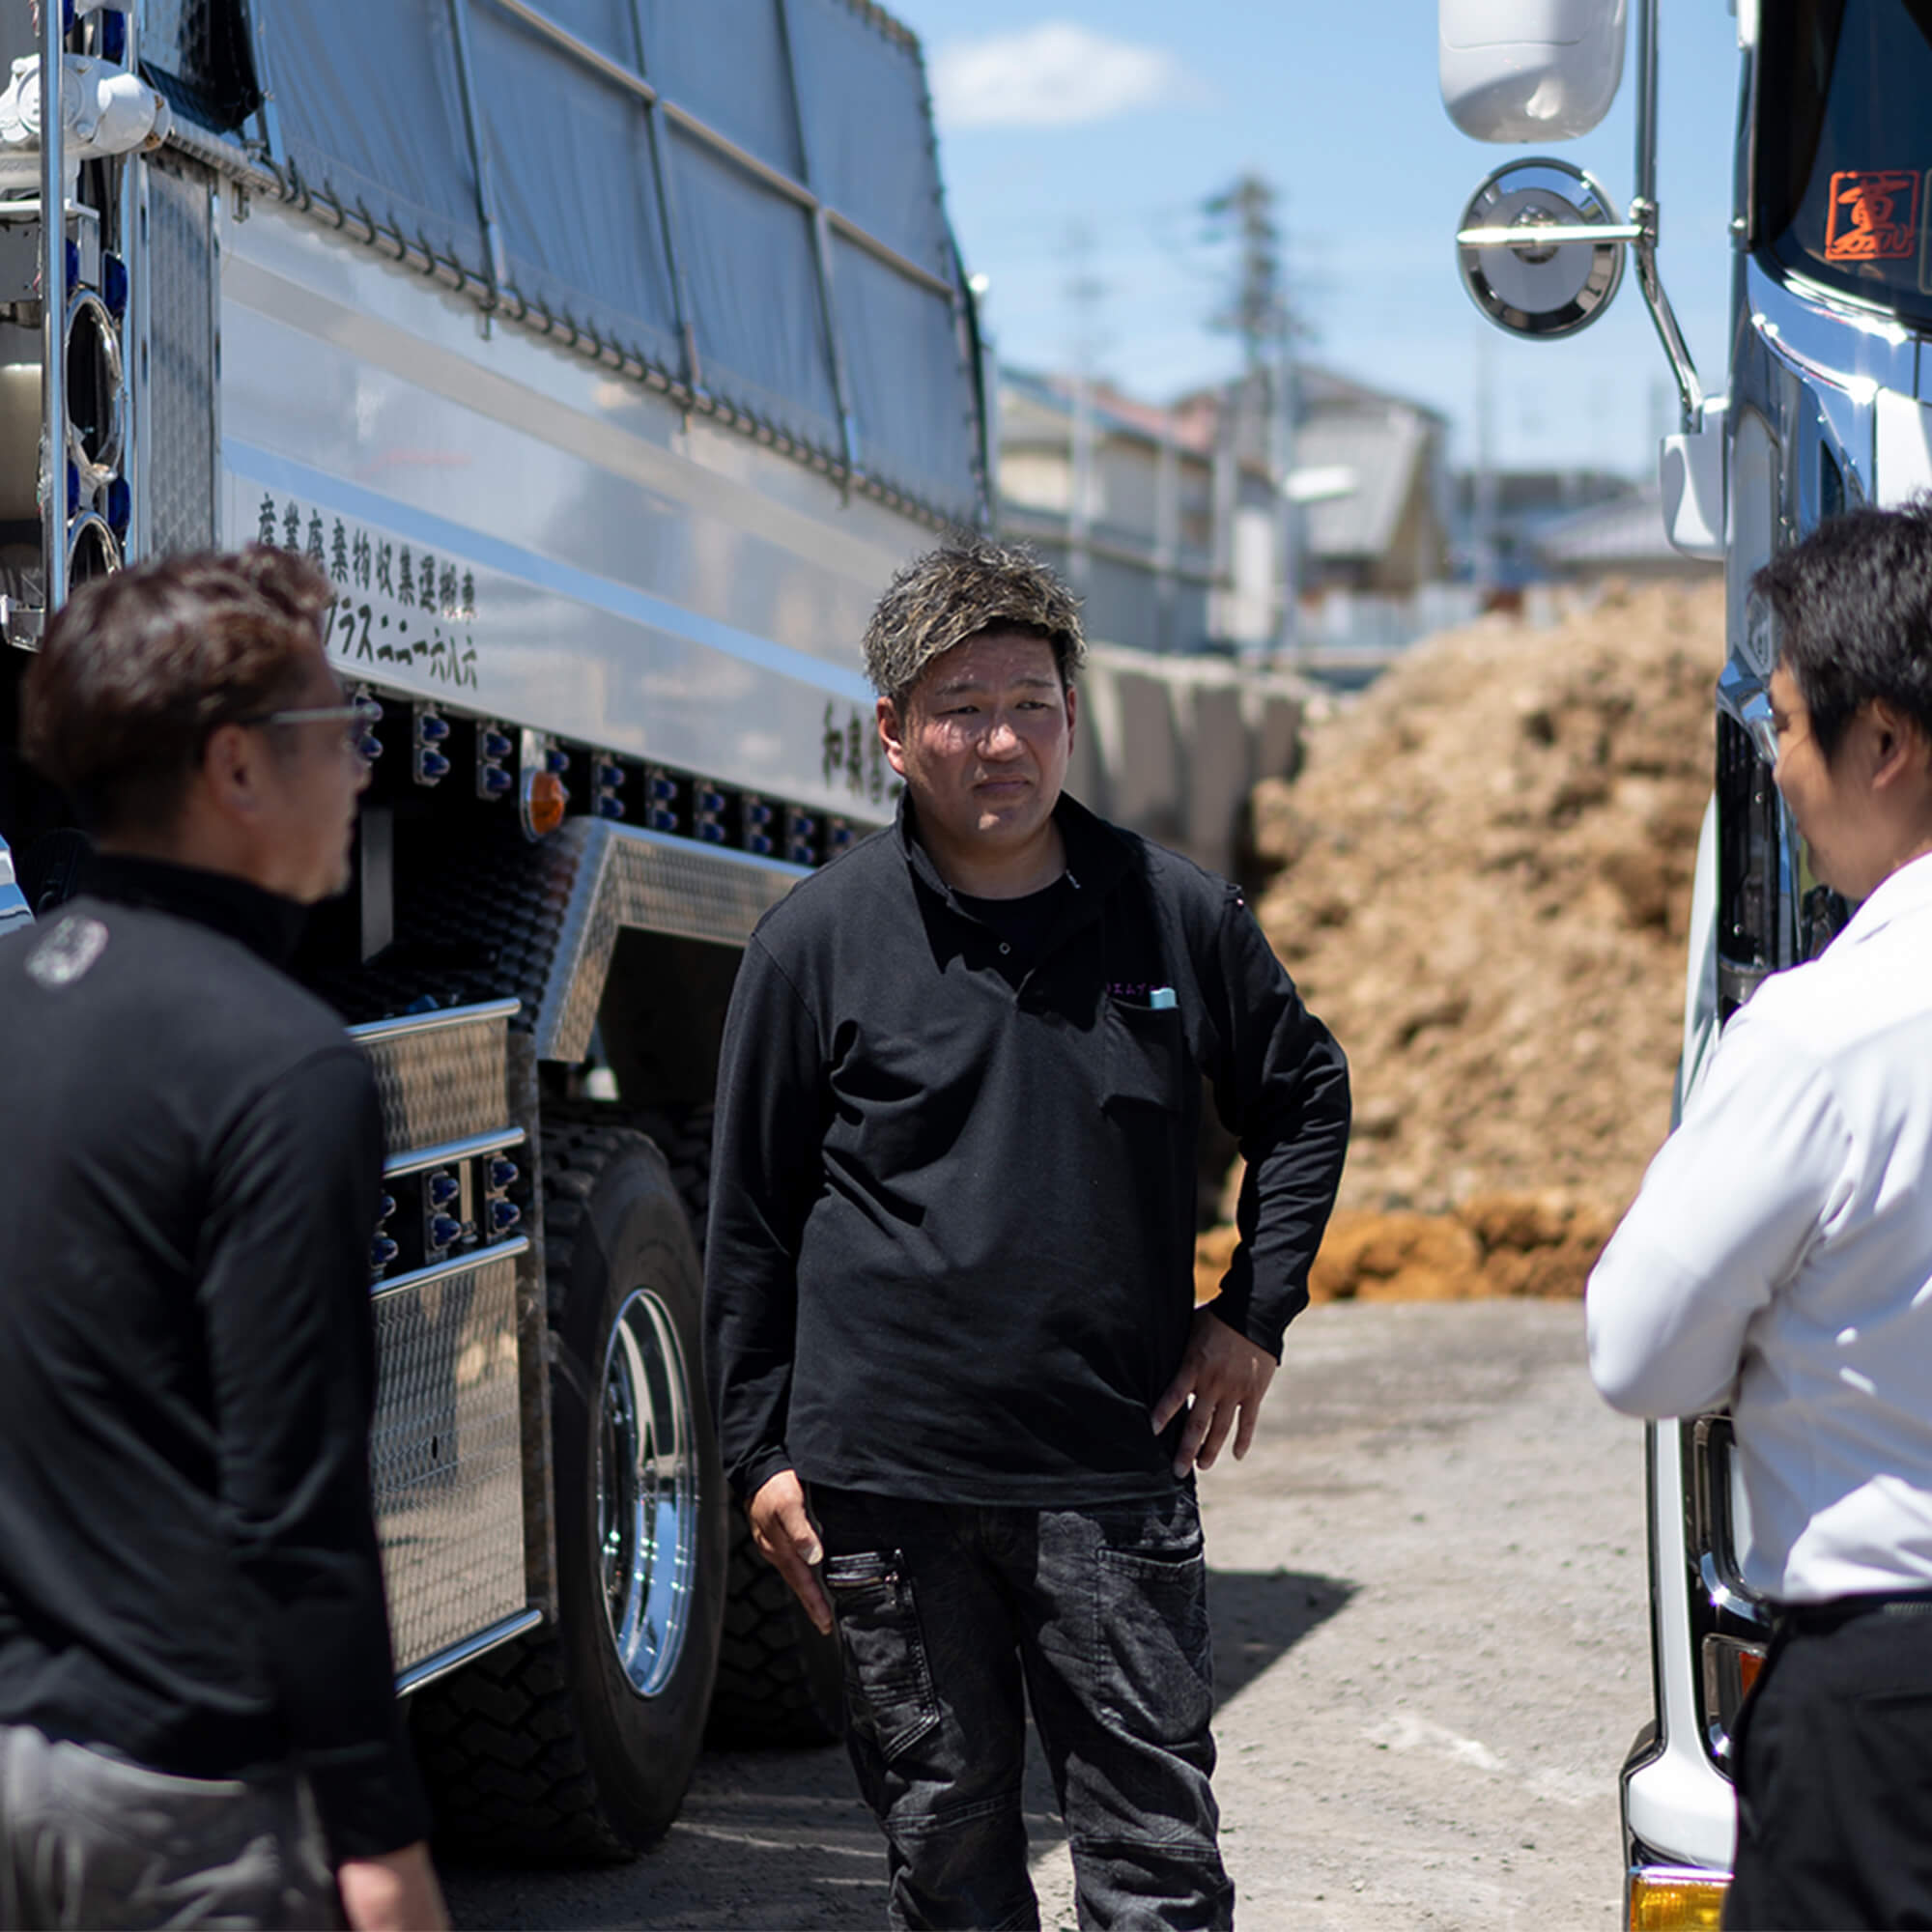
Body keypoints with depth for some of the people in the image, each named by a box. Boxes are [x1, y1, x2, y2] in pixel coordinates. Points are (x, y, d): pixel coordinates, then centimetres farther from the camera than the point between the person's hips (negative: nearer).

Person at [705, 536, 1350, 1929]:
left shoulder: (1179, 916, 3)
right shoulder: (817, 943, 0)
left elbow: (1306, 1098, 19)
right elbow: (752, 1222, 6)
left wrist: (1256, 1312, 9)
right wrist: (761, 1449, 4)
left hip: (1116, 1474, 0)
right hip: (889, 1479, 0)